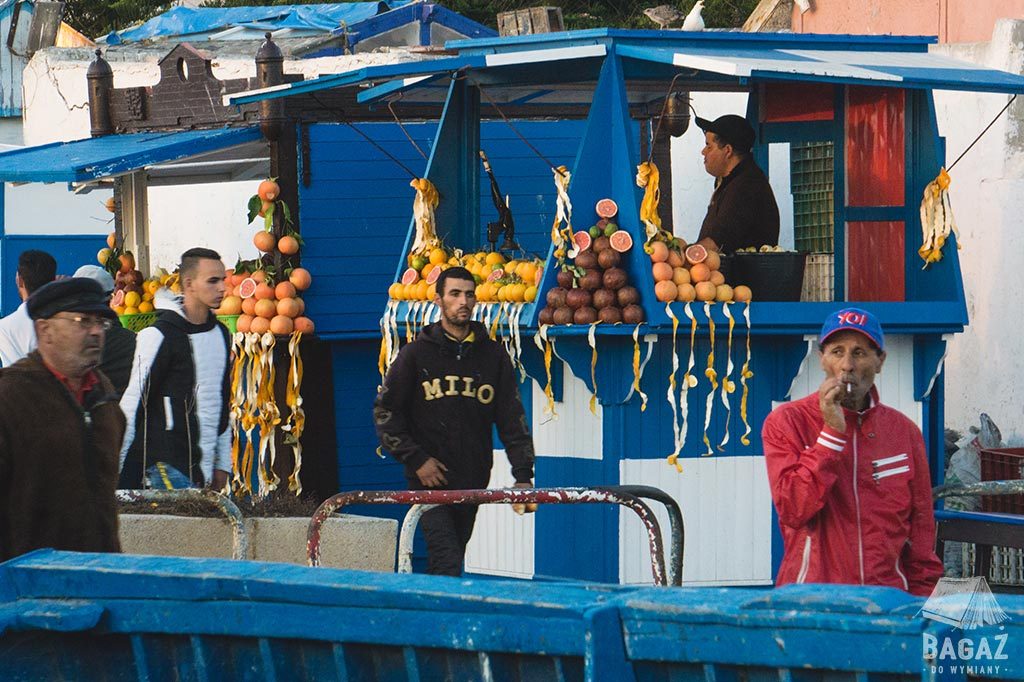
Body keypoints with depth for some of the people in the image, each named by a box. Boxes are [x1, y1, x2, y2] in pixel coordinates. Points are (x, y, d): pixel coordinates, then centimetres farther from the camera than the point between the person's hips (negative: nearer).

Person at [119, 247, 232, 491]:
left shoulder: (221, 334, 13)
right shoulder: (159, 336, -9)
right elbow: (133, 403, -7)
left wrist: (222, 464, 19)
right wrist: (118, 470, -7)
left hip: (202, 466, 7)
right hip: (167, 463, -7)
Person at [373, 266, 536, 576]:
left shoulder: (493, 356, 9)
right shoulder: (417, 353, 3)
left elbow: (512, 419, 8)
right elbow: (385, 411, 3)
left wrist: (523, 475, -2)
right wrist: (416, 460, -6)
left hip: (473, 481, 3)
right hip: (429, 479, -3)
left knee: (453, 559, 8)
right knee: (446, 561, -16)